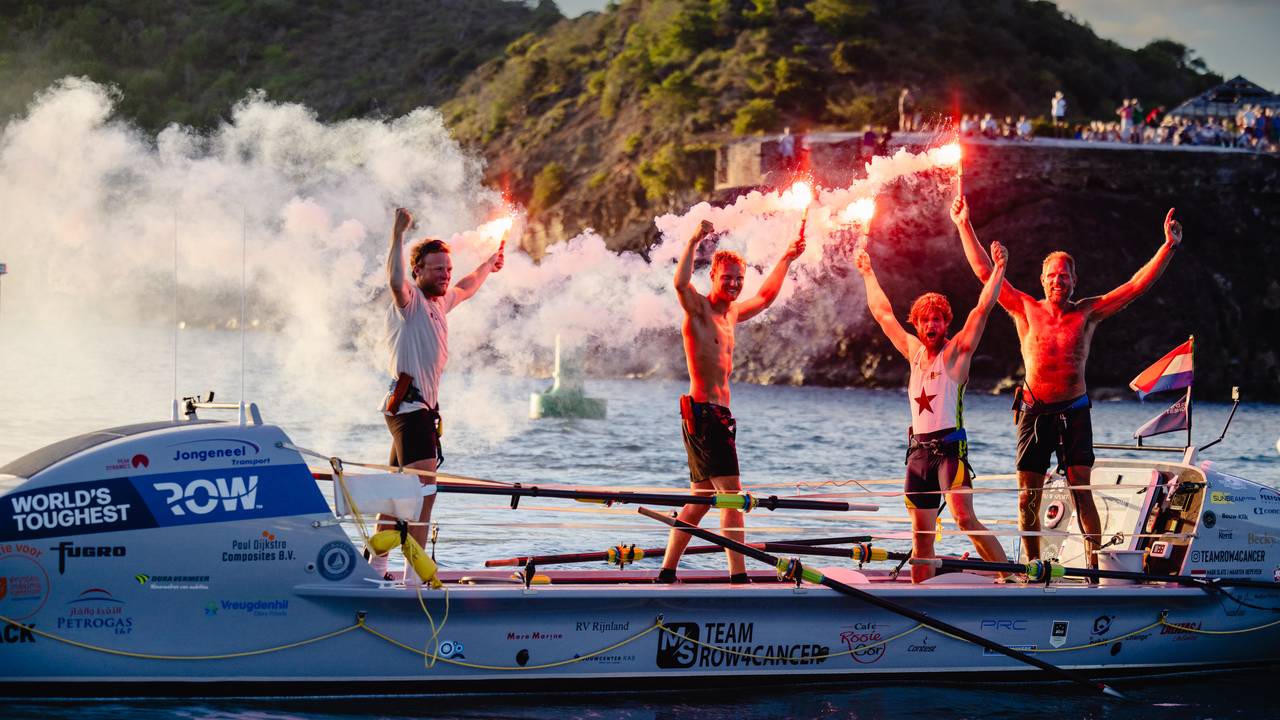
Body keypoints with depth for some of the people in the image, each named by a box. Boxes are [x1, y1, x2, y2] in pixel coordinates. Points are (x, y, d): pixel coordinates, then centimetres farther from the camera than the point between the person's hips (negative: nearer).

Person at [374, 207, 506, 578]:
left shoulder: (439, 301, 17)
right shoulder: (410, 299, -9)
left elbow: (466, 288, 41)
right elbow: (395, 280, -33)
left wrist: (488, 264, 54)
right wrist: (398, 235, -39)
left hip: (424, 406, 10)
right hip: (409, 404, -10)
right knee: (424, 486, -20)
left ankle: (376, 564, 24)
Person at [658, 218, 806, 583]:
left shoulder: (731, 314, 18)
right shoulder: (698, 308, -6)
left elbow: (765, 296, 36)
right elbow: (680, 283, -29)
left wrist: (786, 259, 34)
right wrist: (694, 242, -32)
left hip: (719, 414, 10)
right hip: (704, 412, -10)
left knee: (700, 499, 12)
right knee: (731, 493, -13)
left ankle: (666, 573, 18)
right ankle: (738, 575, -17)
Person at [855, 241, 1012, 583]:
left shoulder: (956, 351, 0)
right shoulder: (914, 351, 15)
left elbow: (983, 308, -10)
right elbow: (883, 313, 25)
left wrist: (999, 268, -16)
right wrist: (868, 273, 30)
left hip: (949, 446, -6)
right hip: (918, 450, 6)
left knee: (965, 518, -23)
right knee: (921, 535, 5)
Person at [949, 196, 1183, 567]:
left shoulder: (1088, 312, 4)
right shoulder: (1025, 309, 4)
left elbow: (1137, 285, 1)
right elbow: (984, 271, 4)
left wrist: (1169, 246, -6)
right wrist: (964, 226, 2)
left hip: (1074, 411, -1)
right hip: (1034, 411, 1)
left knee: (1081, 490, -9)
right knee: (1028, 495, 2)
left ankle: (1095, 561, -9)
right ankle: (1032, 563, 13)